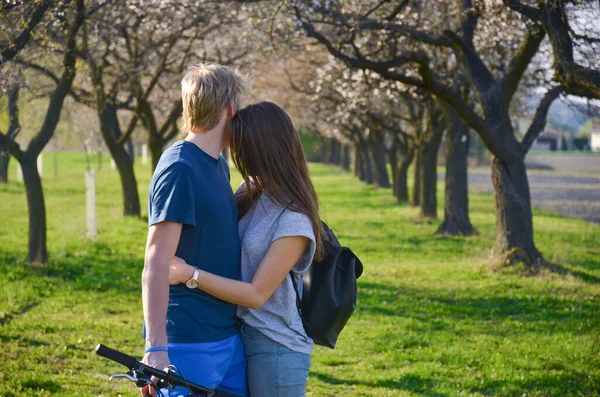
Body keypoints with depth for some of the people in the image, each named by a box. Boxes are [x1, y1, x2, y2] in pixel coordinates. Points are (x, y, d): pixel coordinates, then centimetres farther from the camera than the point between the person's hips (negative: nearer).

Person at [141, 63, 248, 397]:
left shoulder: (220, 165, 12)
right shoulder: (179, 168, -14)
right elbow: (157, 262, -19)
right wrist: (155, 348, -23)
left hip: (230, 335, 9)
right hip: (189, 343, -9)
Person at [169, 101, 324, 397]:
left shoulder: (293, 221, -19)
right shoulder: (249, 194, 4)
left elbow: (257, 294, -18)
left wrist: (190, 274, -20)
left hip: (277, 351, -8)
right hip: (247, 339, 8)